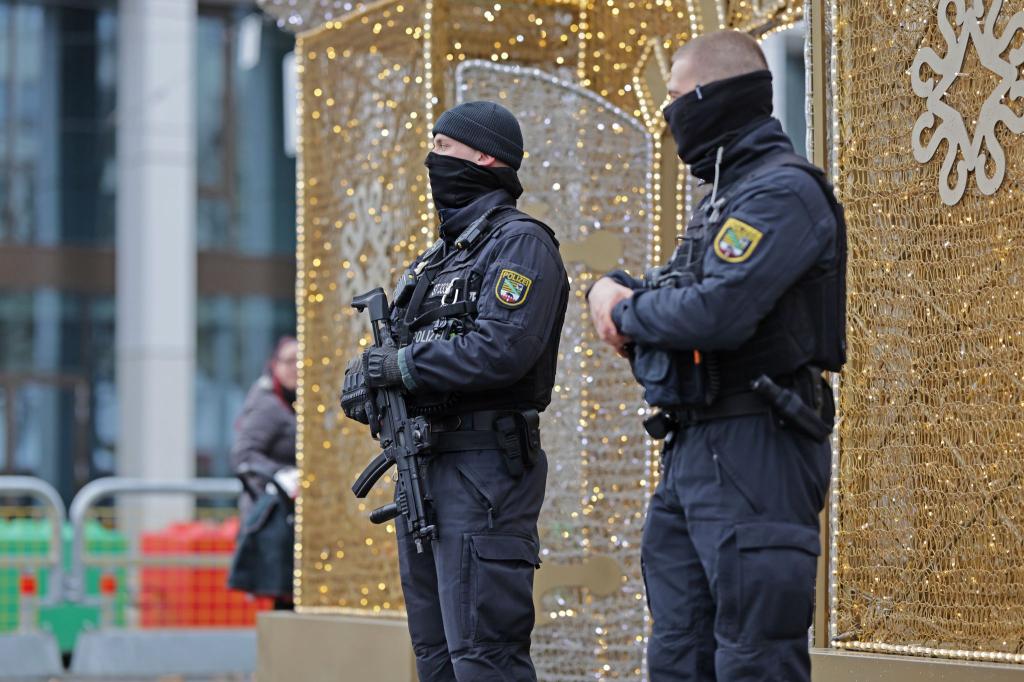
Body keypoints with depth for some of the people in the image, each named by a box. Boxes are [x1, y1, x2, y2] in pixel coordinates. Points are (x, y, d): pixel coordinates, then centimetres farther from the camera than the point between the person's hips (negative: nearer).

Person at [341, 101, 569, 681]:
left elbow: (502, 348, -21)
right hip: (422, 467, 10)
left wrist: (400, 365, -15)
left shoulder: (519, 242, -7)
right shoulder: (442, 253, 22)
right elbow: (405, 347, 22)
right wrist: (370, 380, -1)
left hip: (483, 469, -10)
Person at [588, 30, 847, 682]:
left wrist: (628, 313, -7)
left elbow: (717, 314, -24)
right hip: (694, 451, 10)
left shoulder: (783, 191, -12)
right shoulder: (726, 194, 21)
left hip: (753, 455, -10)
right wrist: (611, 290, 1)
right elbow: (679, 294, 23)